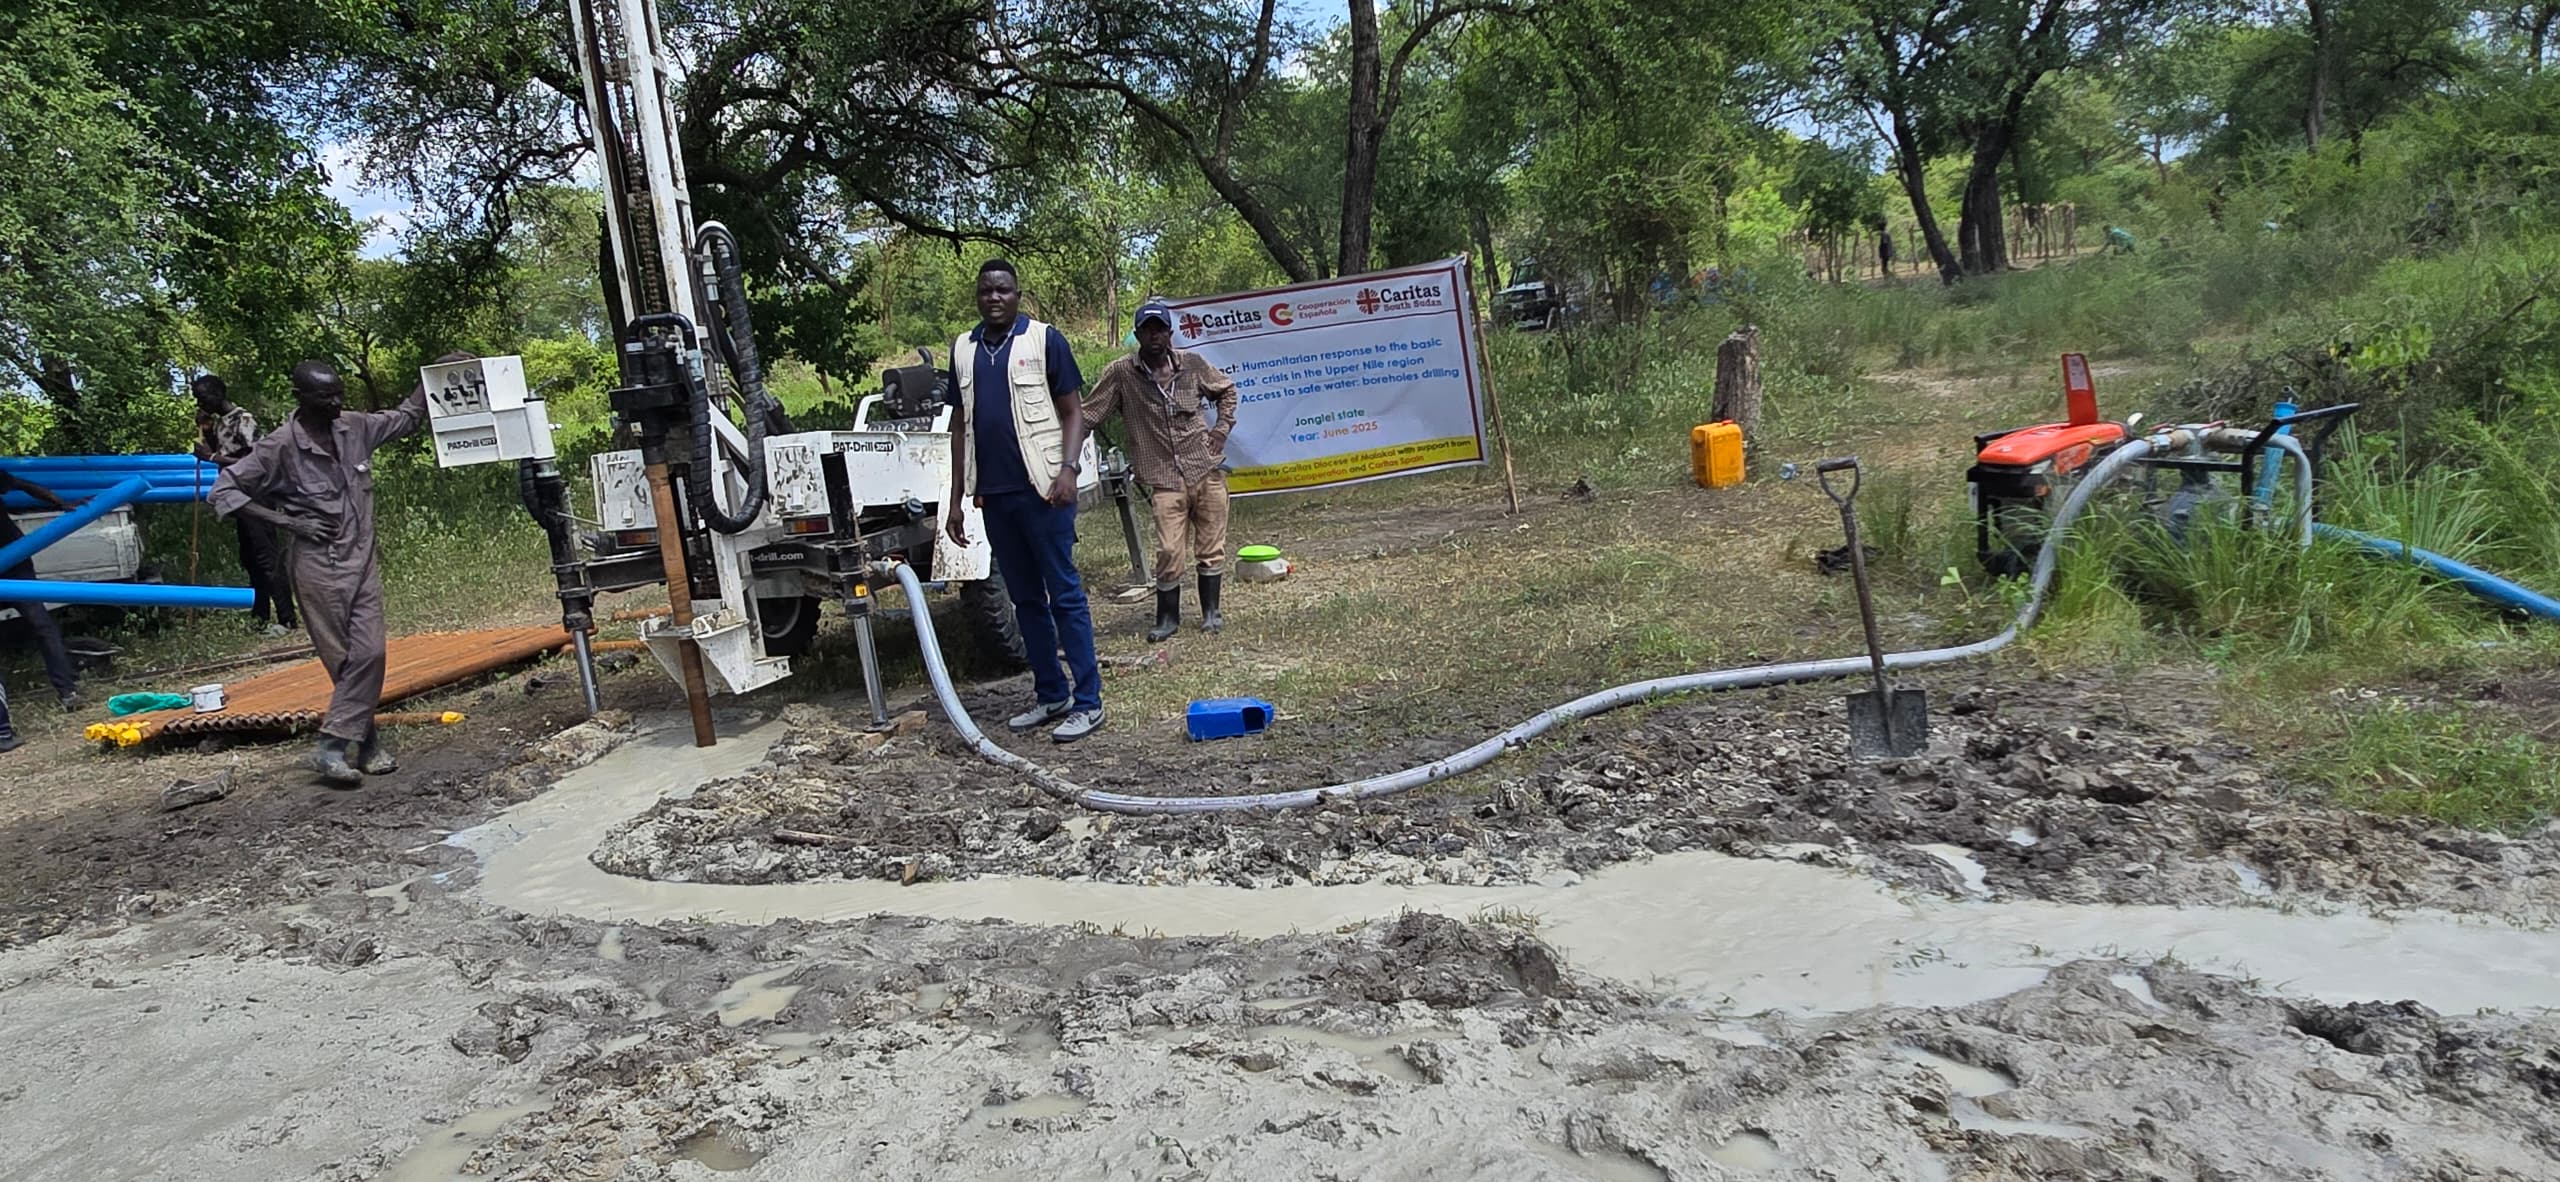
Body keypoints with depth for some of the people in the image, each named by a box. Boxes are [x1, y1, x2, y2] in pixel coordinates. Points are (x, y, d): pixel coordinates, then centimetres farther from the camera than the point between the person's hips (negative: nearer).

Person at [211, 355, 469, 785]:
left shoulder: (354, 428, 4)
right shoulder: (281, 446, -11)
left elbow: (405, 417, 21)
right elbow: (224, 490, -7)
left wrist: (435, 371, 12)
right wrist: (287, 522, -14)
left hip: (363, 560, 5)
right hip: (319, 565, -5)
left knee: (370, 653, -5)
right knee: (345, 659, -2)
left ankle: (334, 746, 2)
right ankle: (365, 745, 5)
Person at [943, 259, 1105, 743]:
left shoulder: (1045, 340, -1)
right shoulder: (963, 349, 13)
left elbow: (1073, 412, -2)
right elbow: (961, 425, 16)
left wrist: (1068, 469, -17)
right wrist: (957, 499, 12)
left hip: (1043, 490, -5)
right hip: (994, 494, 6)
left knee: (1065, 595, -4)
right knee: (1025, 599, 10)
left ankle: (1088, 703, -1)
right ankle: (1051, 696, 19)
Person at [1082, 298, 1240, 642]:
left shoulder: (1192, 364, 3)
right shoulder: (1120, 373, -4)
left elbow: (1227, 389, 20)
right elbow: (1088, 414, -5)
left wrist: (1221, 429, 8)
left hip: (1208, 471, 2)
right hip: (1164, 480, -2)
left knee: (1210, 547, 8)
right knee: (1169, 553, -7)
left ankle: (1210, 611, 23)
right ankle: (1167, 618, 11)